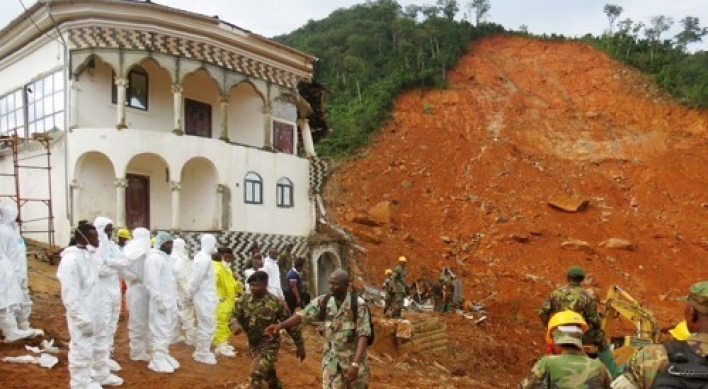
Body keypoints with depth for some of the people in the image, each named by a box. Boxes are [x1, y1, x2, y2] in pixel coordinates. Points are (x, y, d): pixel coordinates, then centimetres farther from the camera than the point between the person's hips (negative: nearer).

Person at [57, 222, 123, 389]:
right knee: (82, 350, 5)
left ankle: (102, 375, 39)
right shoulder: (71, 260, -22)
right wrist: (83, 320, -22)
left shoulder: (90, 255, 7)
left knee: (101, 345, 22)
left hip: (96, 312, 9)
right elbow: (70, 296, -23)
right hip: (82, 316, -9)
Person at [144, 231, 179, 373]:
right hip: (161, 302, -10)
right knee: (160, 331, -5)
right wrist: (159, 301, -23)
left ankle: (164, 356, 25)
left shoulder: (166, 257, 16)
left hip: (169, 301, 10)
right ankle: (158, 361, 2)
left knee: (167, 331, 15)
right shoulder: (154, 258, -15)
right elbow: (152, 283, -22)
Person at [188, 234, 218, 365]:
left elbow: (196, 279, 13)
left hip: (205, 297, 10)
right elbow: (196, 279, -20)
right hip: (205, 298, -10)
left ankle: (201, 351, 29)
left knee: (204, 325, 18)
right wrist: (191, 295, -8)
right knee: (207, 326, 0)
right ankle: (202, 354, 9)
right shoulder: (205, 259, -20)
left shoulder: (201, 257, 10)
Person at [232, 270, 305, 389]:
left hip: (269, 345, -6)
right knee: (268, 373, 23)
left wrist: (300, 346, -7)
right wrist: (236, 324, -26)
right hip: (253, 344, 6)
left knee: (256, 375, -16)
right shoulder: (244, 300, -5)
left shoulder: (276, 303, -18)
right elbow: (234, 315, -1)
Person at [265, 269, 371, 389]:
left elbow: (363, 335, -22)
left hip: (354, 359, -3)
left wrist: (355, 364, -30)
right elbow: (303, 315, -10)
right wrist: (281, 325, -27)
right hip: (331, 360, 3)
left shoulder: (358, 305, -20)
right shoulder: (323, 301, -8)